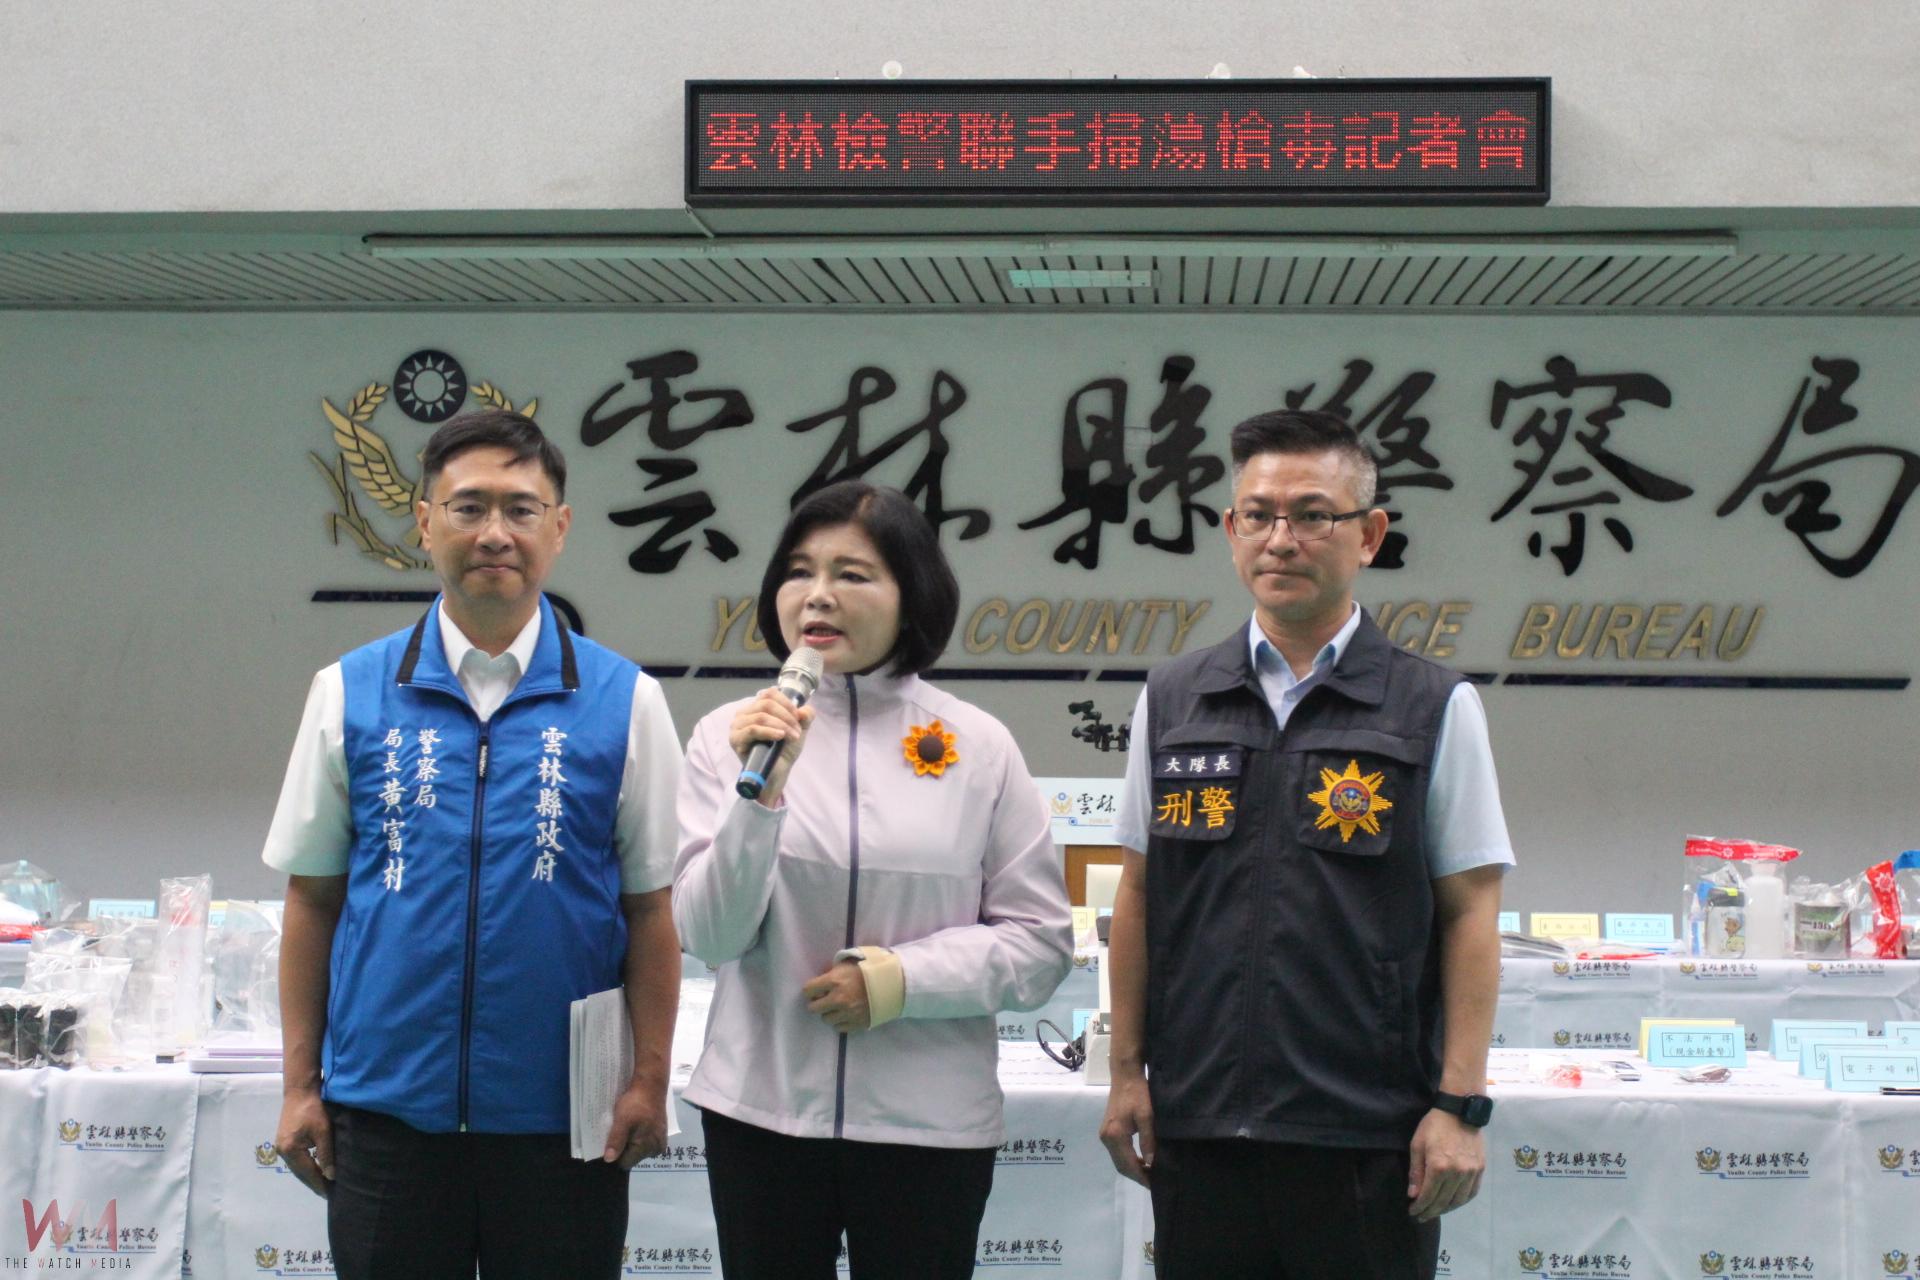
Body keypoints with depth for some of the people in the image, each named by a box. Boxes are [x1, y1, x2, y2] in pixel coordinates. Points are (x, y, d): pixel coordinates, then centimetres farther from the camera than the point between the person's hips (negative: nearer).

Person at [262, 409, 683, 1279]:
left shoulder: (623, 700, 0)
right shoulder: (349, 692, 3)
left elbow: (650, 907, 1)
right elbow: (312, 896, 5)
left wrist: (649, 1079, -5)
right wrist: (300, 1084, 3)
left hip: (560, 1110, -1)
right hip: (386, 1104, 1)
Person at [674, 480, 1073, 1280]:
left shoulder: (978, 747, 0)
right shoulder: (730, 734, 1)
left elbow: (1040, 944, 1)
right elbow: (708, 935, -6)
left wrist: (901, 979, -12)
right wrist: (759, 793, -19)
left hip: (930, 1122, 0)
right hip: (762, 1109, 1)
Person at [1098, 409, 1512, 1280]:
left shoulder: (1434, 709, -1)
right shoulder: (1171, 701, 8)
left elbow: (1470, 915, -2)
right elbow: (1137, 895, 11)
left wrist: (1459, 1105, -7)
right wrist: (1127, 1071, 6)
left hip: (1366, 1134, -2)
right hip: (1197, 1124, 3)